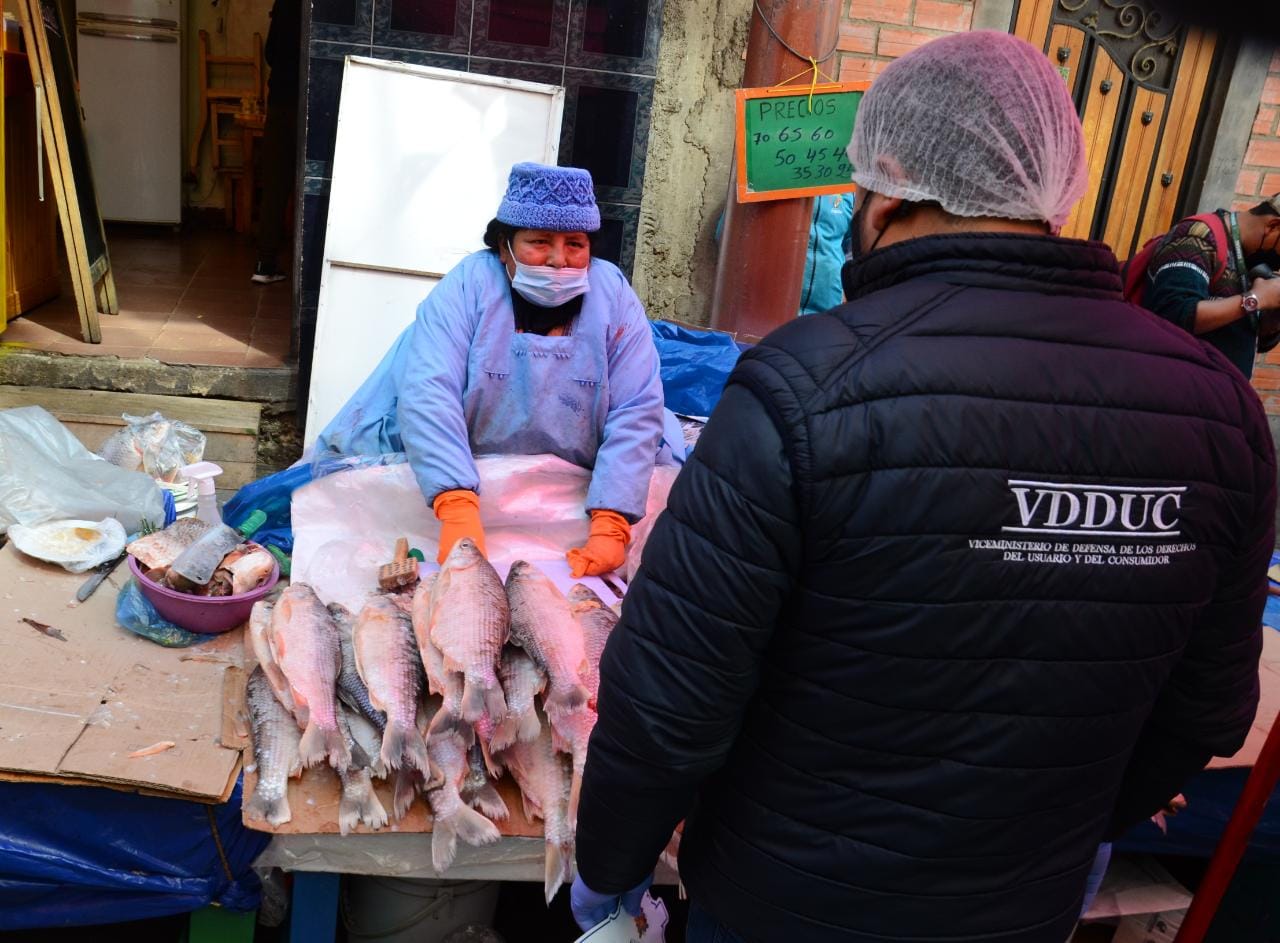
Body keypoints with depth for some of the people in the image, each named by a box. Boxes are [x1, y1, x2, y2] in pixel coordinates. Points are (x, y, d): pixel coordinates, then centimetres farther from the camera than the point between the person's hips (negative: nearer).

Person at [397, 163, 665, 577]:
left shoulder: (613, 296, -6)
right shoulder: (468, 284, -10)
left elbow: (637, 413, -13)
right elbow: (428, 394, -23)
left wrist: (611, 526, -27)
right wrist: (458, 508, -38)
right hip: (471, 486, -3)